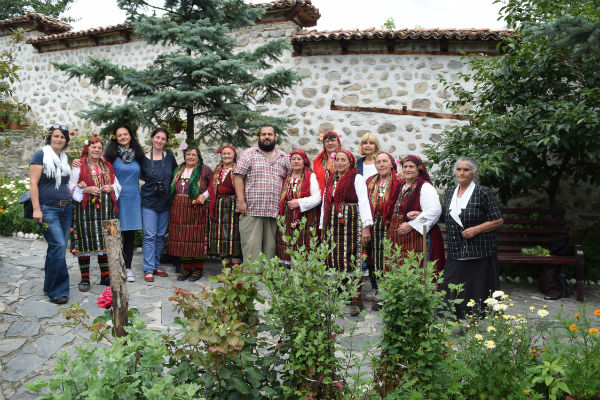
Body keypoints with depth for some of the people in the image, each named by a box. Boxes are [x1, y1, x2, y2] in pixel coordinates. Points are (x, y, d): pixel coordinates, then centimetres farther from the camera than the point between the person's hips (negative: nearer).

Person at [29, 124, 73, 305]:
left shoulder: (65, 158, 16)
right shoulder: (40, 155, -3)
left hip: (66, 208, 6)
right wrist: (36, 209, -16)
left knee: (56, 247, 8)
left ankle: (51, 286, 19)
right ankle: (58, 290, -6)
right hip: (48, 209, -6)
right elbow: (33, 183, -9)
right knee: (58, 245, -15)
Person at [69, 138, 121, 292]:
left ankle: (105, 276, 14)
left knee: (105, 240, 5)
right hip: (86, 208, -4)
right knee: (85, 240, -3)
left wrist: (111, 187, -1)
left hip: (106, 208, 4)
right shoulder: (78, 166, 3)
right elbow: (71, 187, -2)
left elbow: (117, 185, 21)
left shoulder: (107, 166, 16)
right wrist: (87, 190, -16)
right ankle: (85, 278, 7)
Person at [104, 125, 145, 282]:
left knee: (130, 234, 7)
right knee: (116, 233, 0)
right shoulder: (112, 154, 0)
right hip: (117, 198, -3)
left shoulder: (137, 155, 12)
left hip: (133, 198, 4)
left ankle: (128, 268, 16)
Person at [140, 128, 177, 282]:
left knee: (161, 236, 9)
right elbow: (141, 176, 12)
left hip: (165, 203, 3)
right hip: (149, 202, -3)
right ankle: (148, 270, 0)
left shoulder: (169, 156, 3)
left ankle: (156, 266, 21)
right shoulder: (144, 158, -2)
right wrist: (151, 182, 1)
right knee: (149, 236, -6)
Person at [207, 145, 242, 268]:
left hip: (233, 206, -5)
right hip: (218, 208, 6)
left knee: (233, 235, -7)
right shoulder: (217, 170, 18)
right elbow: (211, 187, 18)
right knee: (221, 237, 5)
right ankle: (225, 269, 13)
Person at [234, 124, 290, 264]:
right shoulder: (249, 154, 4)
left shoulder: (284, 158, 15)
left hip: (275, 211, 4)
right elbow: (238, 177, -1)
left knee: (270, 246, 7)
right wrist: (241, 201, -9)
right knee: (251, 246, -6)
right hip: (251, 210, -3)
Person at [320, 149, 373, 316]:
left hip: (351, 222, -6)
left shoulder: (357, 178, 1)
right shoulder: (330, 180, 19)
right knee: (334, 258, 2)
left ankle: (356, 300, -5)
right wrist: (323, 227, 19)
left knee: (351, 259, -9)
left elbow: (363, 202, -7)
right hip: (332, 224, 6)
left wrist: (366, 227, -14)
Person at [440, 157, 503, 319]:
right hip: (455, 254, 5)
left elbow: (498, 220, -6)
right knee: (450, 290, 5)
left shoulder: (483, 192, -6)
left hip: (479, 254, -5)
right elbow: (443, 216, 24)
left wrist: (475, 229, -15)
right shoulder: (450, 192, 12)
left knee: (477, 292, 1)